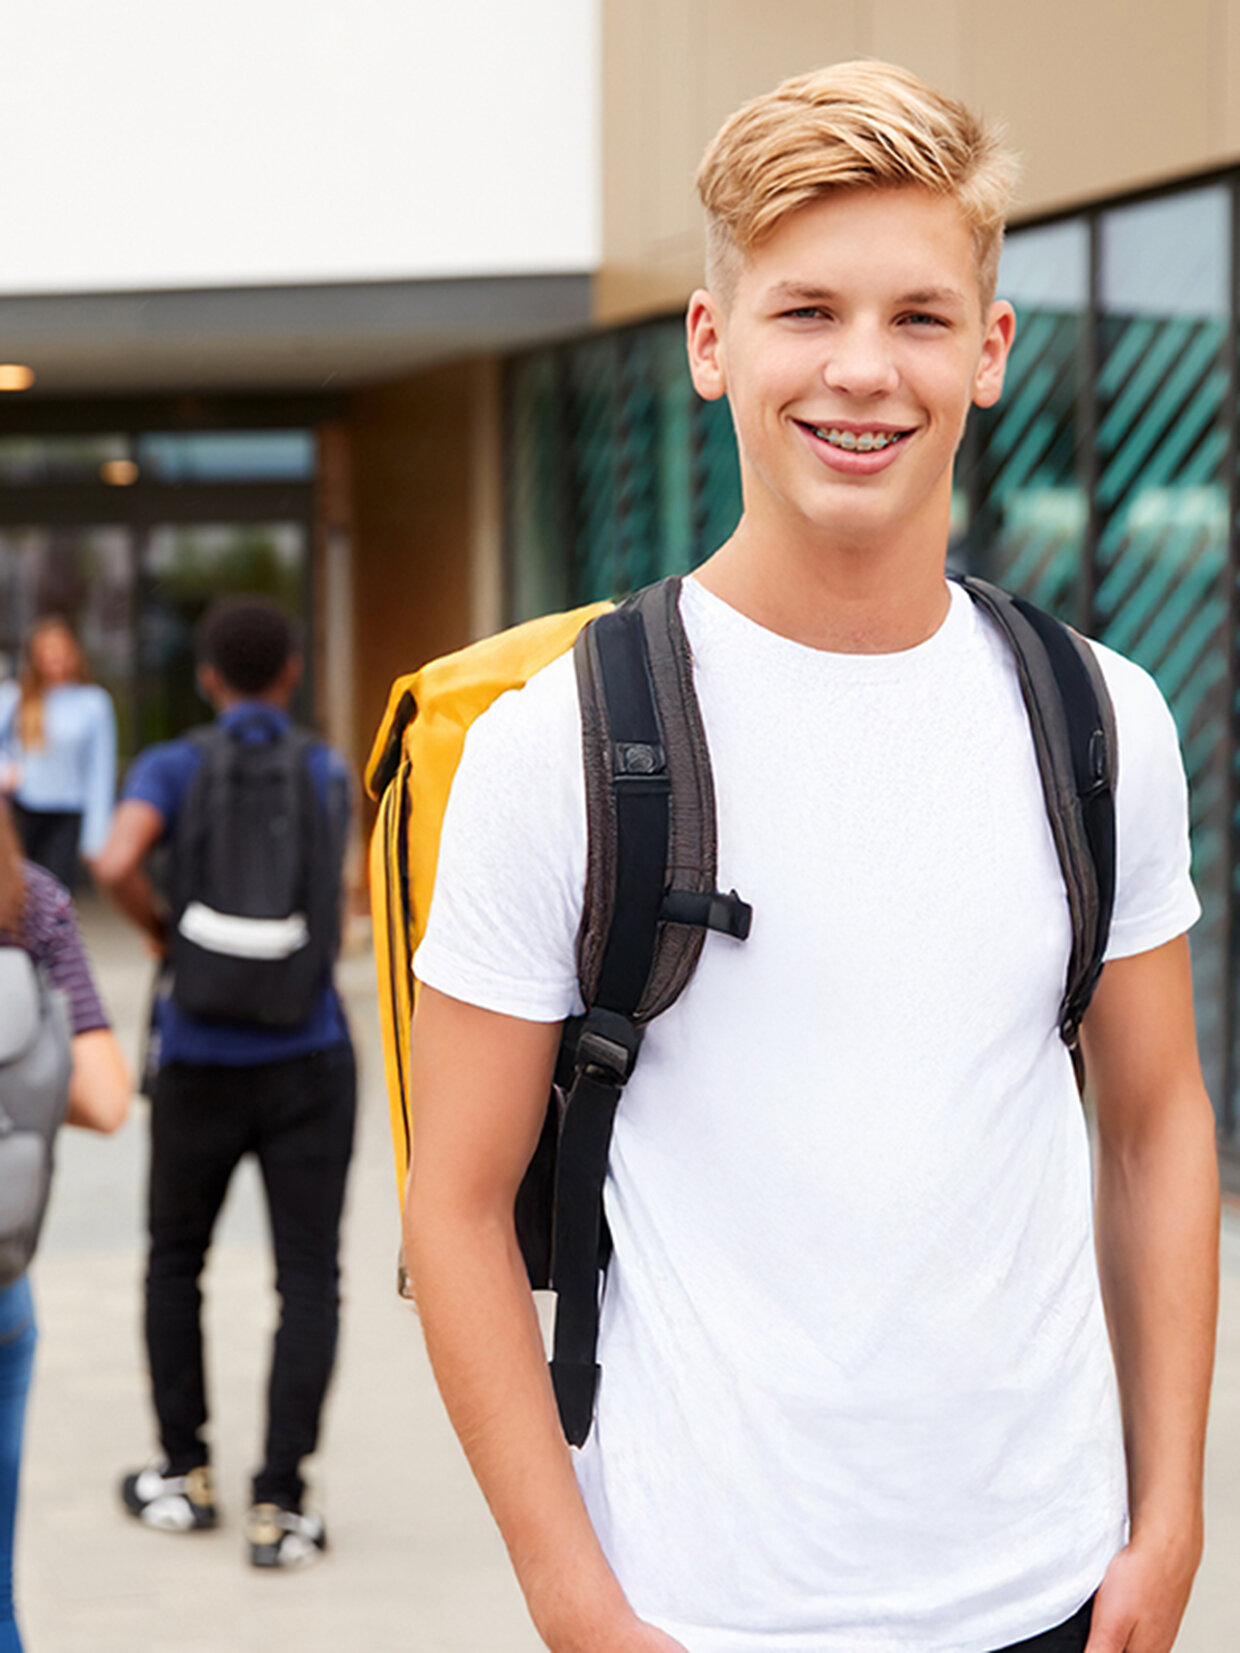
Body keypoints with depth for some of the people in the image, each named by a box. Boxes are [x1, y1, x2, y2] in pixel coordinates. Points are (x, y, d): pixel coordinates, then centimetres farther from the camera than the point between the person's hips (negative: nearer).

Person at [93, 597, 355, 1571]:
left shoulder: (172, 768, -2)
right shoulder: (329, 772, 4)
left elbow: (117, 862, -21)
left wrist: (155, 926, -3)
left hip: (202, 1061, 0)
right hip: (309, 1059, 0)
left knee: (176, 1261, 18)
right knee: (309, 1279, 2)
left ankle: (185, 1477, 23)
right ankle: (279, 1505, -4)